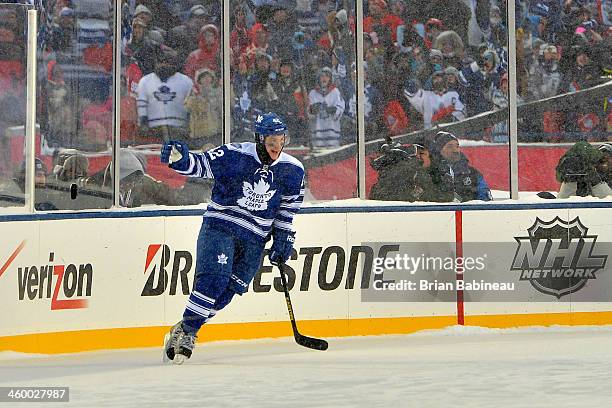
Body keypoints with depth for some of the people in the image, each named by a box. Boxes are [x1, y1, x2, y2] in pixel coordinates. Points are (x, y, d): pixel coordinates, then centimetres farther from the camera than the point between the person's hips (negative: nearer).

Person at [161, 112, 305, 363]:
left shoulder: (292, 170, 0)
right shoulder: (233, 155, -13)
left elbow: (289, 204, 13)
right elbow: (200, 164, -14)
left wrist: (283, 236, 10)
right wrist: (180, 158, -35)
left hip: (254, 239, 4)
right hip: (220, 226, -4)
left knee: (228, 290, -3)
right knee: (213, 278, -21)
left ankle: (187, 333, 9)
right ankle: (184, 330, -13)